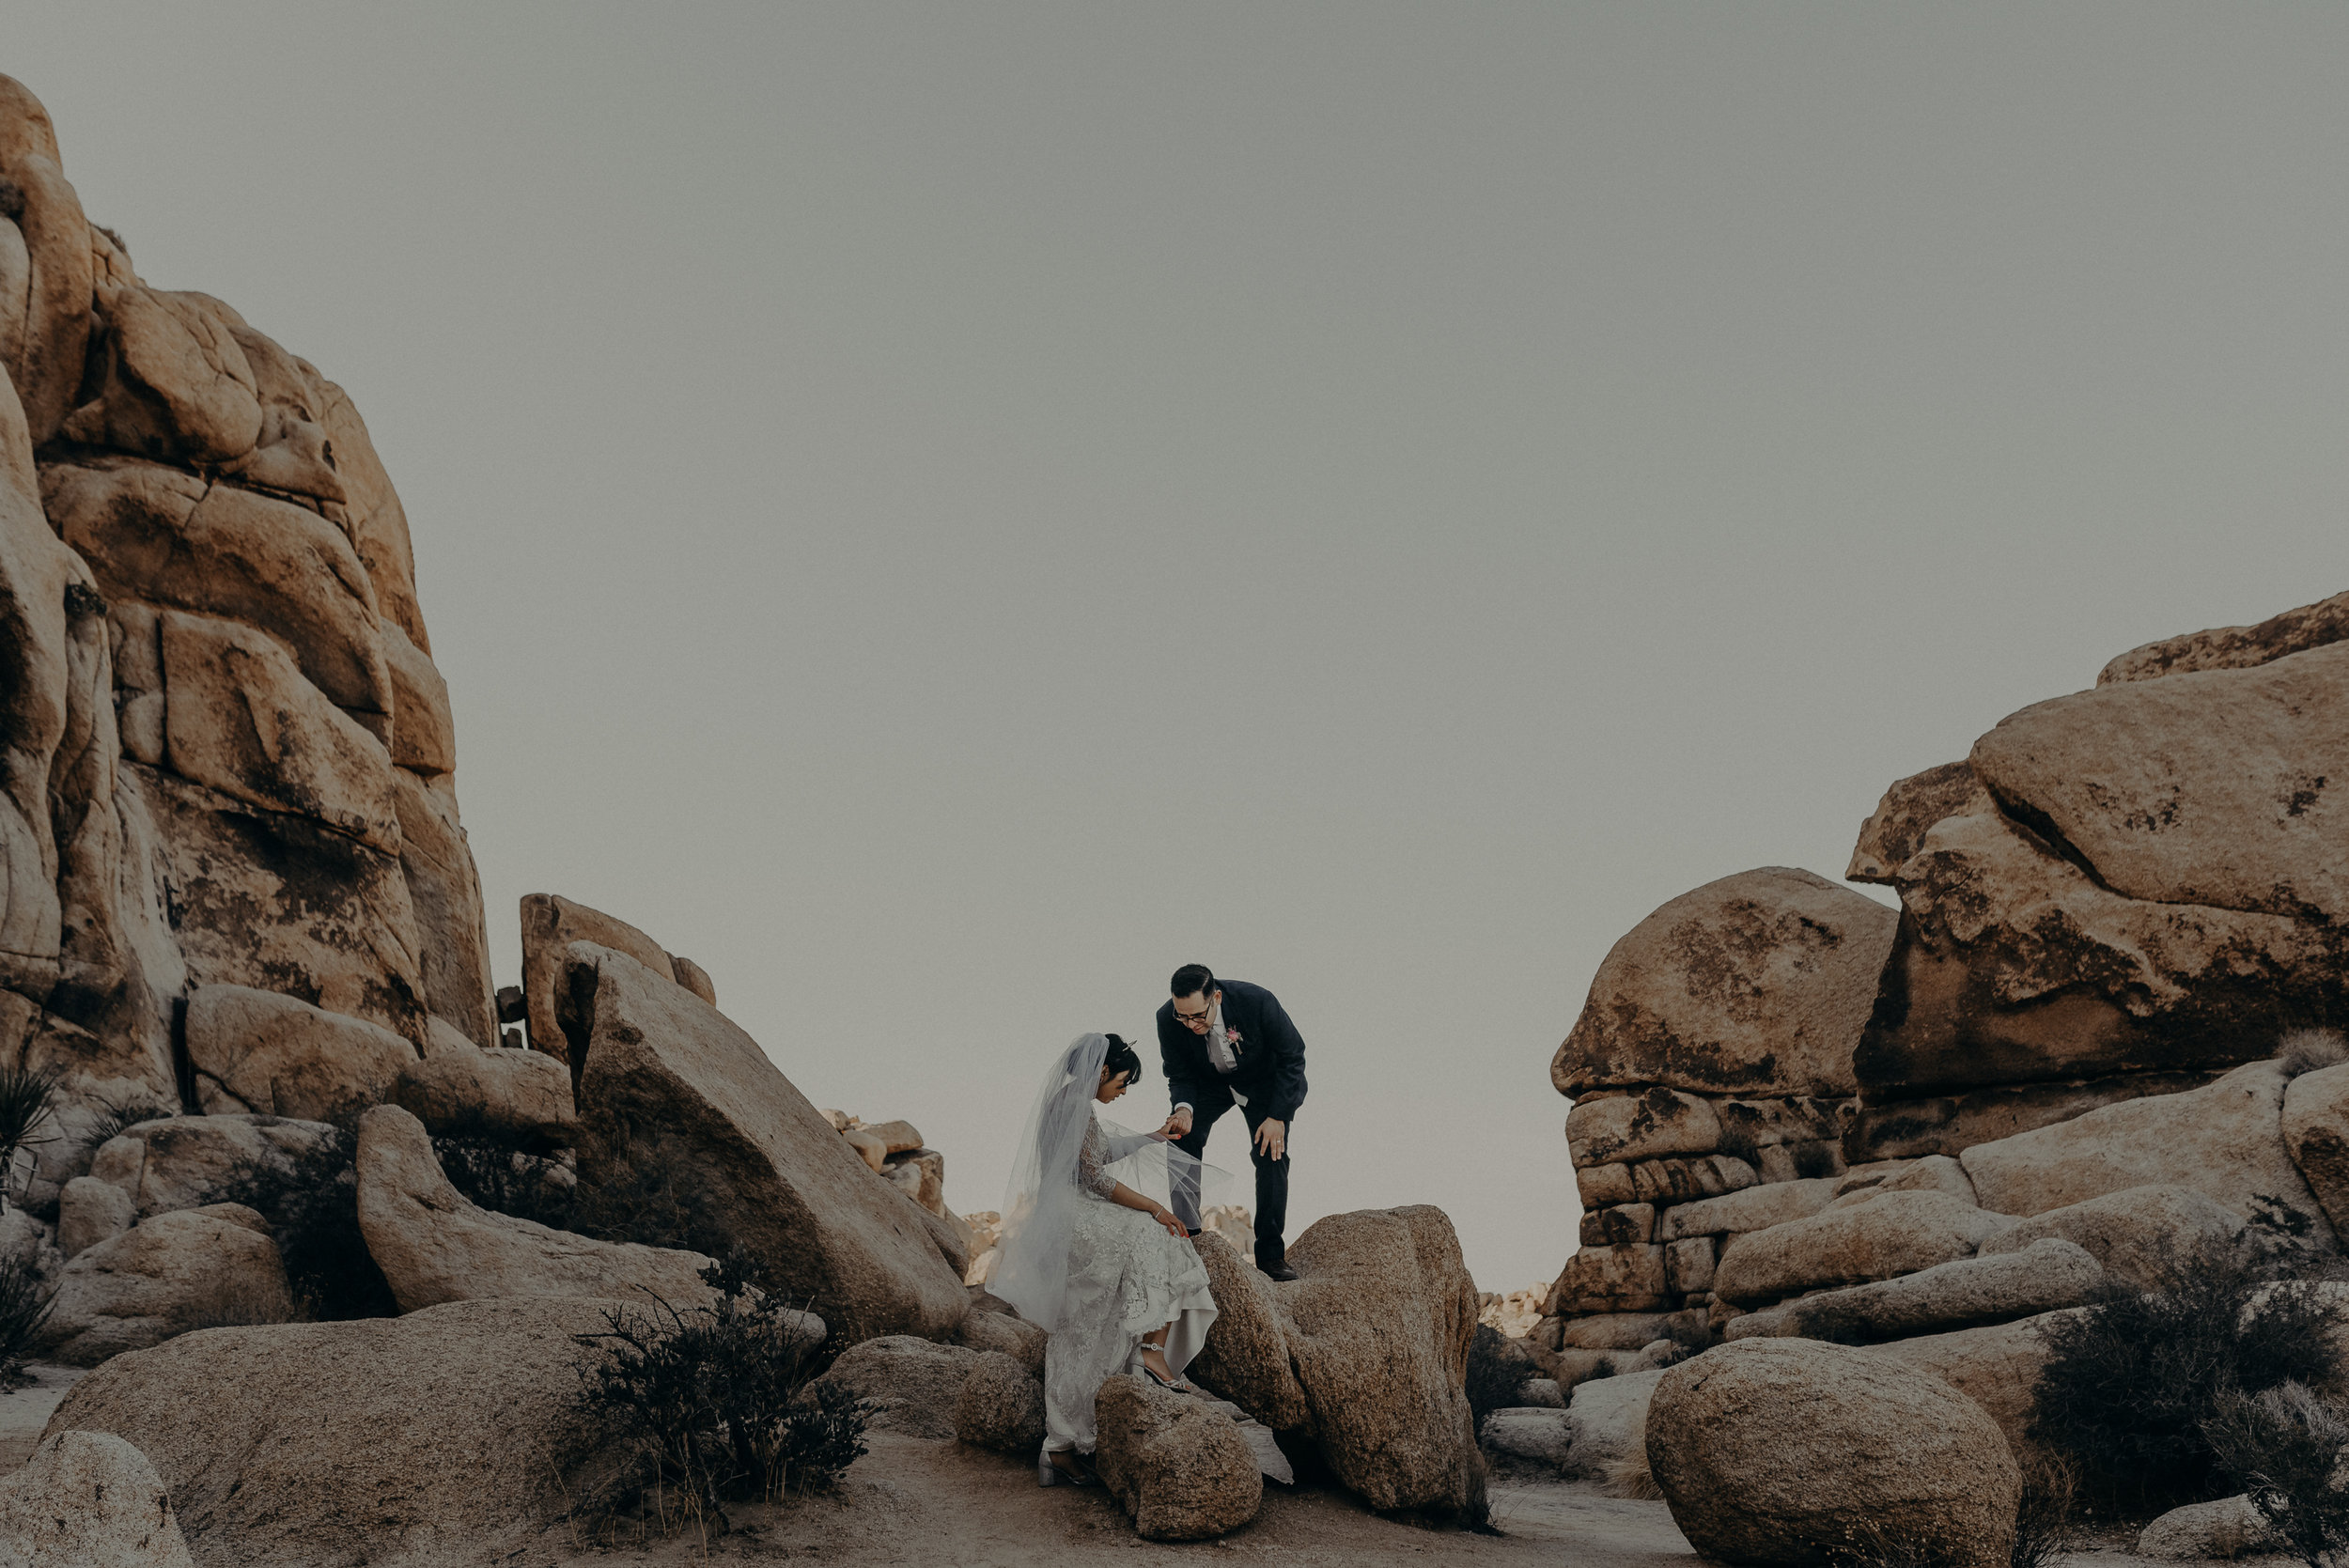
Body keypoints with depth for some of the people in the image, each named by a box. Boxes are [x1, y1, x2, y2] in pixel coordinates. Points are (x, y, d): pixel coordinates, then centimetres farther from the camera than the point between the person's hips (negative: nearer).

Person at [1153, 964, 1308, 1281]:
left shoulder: (1259, 1002, -38)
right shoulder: (1167, 1019, -29)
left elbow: (1293, 1056, -22)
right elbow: (1180, 1076, -13)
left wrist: (1277, 1116, -25)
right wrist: (1183, 1108, -35)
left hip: (1262, 1080, -2)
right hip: (1208, 1082, 2)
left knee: (1271, 1155, -13)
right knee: (1182, 1139, -16)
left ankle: (1271, 1252, -4)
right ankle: (1186, 1233, -4)